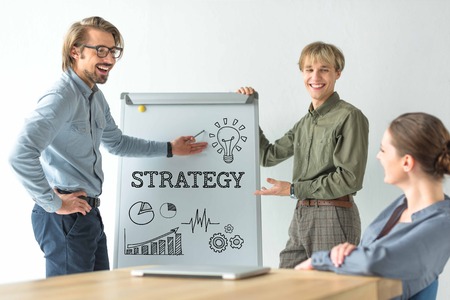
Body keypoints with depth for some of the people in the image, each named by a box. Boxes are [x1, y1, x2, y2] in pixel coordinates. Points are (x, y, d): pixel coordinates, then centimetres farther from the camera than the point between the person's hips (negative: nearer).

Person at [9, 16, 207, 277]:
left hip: (88, 214, 10)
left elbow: (117, 143, 28)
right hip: (66, 216, -10)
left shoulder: (96, 98, 13)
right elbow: (21, 155, -30)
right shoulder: (62, 97, -19)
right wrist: (53, 204, -21)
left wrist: (169, 149, 29)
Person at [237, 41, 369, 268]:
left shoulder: (349, 117, -9)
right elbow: (268, 156, 22)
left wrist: (294, 190, -10)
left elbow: (350, 178, -14)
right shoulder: (304, 122, 16)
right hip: (301, 215, 7)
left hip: (334, 217, -7)